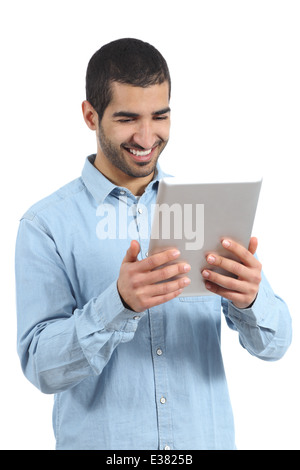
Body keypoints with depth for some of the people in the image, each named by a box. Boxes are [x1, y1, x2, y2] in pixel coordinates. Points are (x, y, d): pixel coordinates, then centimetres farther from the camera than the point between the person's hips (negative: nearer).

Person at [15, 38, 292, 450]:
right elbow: (41, 367, -15)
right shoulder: (46, 225, -8)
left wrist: (249, 299, -24)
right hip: (101, 440, -2)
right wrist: (120, 303, -31)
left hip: (208, 437, 3)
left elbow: (274, 343, -3)